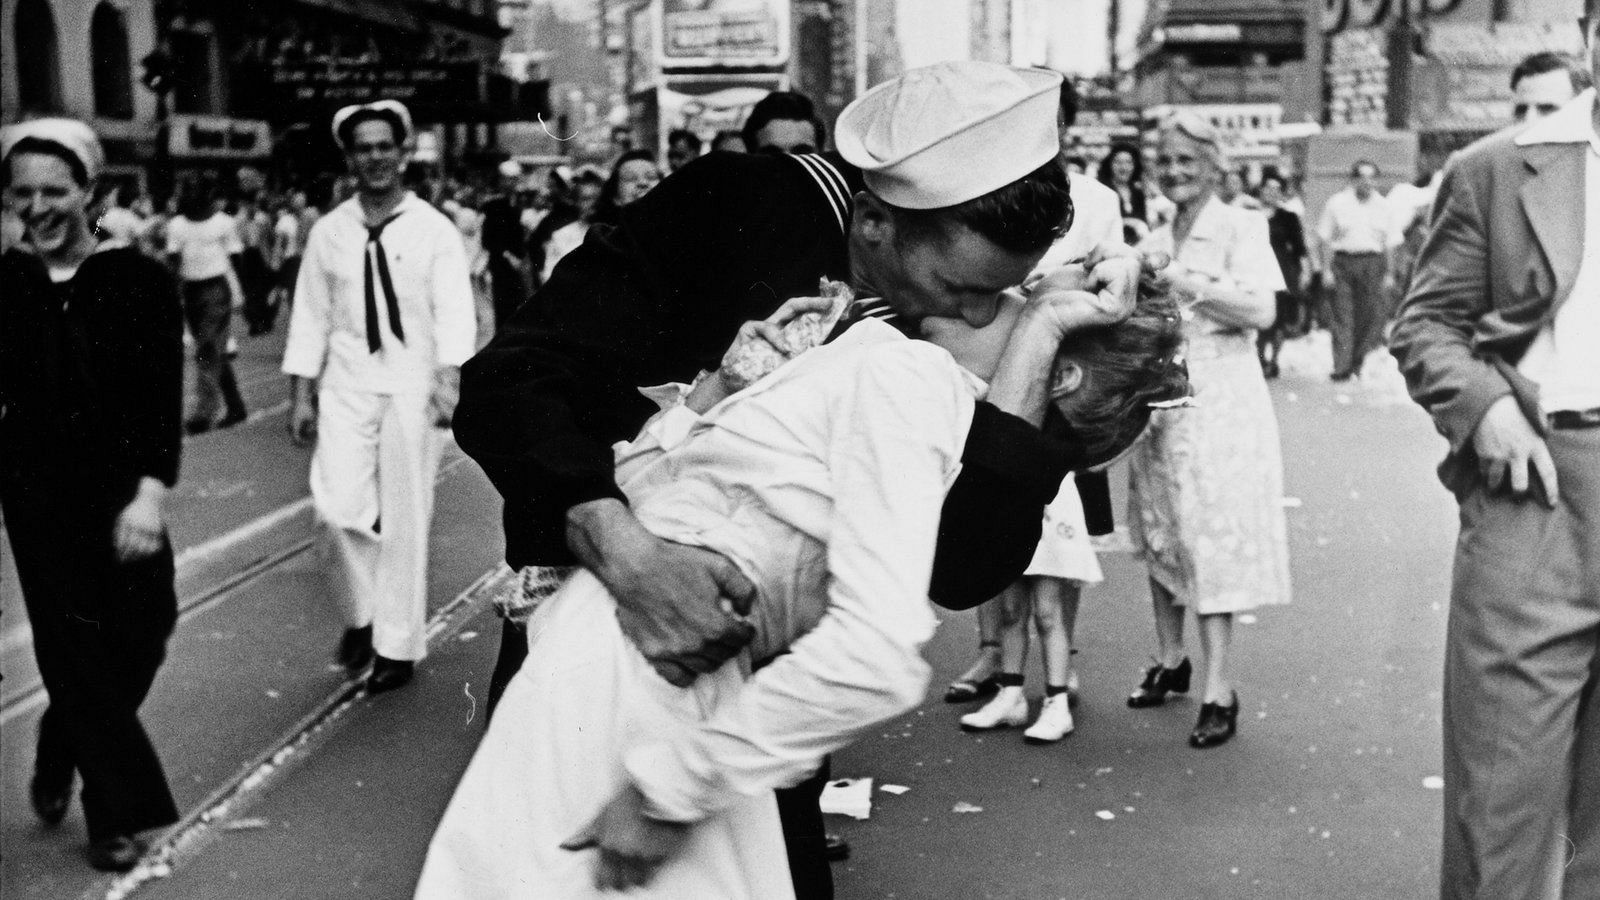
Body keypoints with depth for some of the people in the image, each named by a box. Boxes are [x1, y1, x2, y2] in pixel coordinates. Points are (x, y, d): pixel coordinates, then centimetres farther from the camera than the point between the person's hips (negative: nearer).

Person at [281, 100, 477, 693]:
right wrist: (301, 396, 5)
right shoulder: (328, 232, 6)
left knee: (405, 519, 3)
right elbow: (310, 316, 8)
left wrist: (450, 379, -24)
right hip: (346, 385, 2)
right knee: (338, 505, -11)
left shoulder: (434, 230, -1)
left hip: (412, 387, -2)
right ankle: (360, 613, 16)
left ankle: (398, 645, 17)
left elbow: (455, 312, -9)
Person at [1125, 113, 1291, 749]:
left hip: (1218, 402, -6)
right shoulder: (1154, 240, 15)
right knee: (1159, 533, 10)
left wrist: (1188, 282, -18)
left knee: (1211, 538, -9)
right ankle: (1170, 660, 25)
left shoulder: (1240, 227, -3)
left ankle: (1219, 690, -5)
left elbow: (1262, 311, -14)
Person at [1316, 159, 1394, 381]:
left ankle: (1357, 364, 14)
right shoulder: (1337, 203, 3)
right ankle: (1342, 368, -7)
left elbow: (1388, 242, 13)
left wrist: (1388, 273, 7)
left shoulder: (1382, 206, 10)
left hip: (1372, 264, 2)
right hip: (1342, 261, -2)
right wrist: (1326, 270, -5)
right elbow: (1326, 239, 3)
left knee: (1370, 316, 0)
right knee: (1341, 317, -6)